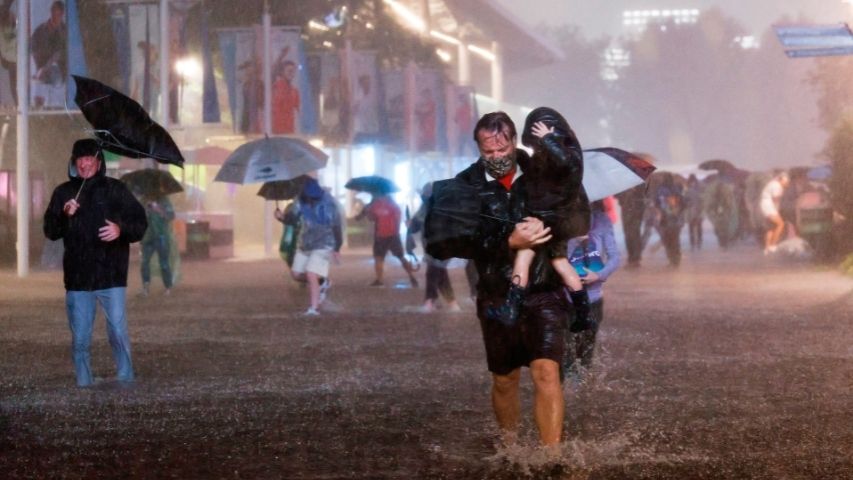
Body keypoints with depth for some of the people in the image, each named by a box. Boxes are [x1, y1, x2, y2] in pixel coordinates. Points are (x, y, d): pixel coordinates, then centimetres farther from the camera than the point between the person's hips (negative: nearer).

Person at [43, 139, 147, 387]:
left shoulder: (115, 190, 2)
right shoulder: (63, 193, 8)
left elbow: (140, 223, 2)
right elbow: (50, 231, 8)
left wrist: (121, 229, -18)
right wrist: (64, 215, -12)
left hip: (112, 276, -2)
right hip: (77, 279, 2)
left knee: (118, 333, -6)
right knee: (80, 340, 5)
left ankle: (126, 382, 3)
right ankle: (84, 385, 13)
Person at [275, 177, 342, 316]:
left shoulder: (328, 203, -19)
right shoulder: (301, 200, -8)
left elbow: (336, 226, -11)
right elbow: (293, 218, -10)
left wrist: (337, 249, -6)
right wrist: (282, 217, -34)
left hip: (322, 245, -6)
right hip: (304, 244, 6)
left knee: (311, 275, -17)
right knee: (296, 274, 11)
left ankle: (313, 308, -10)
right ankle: (322, 281, 34)